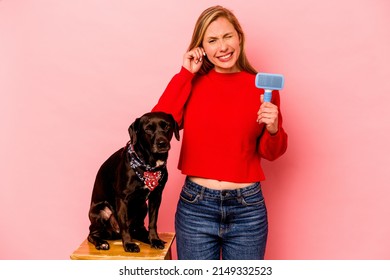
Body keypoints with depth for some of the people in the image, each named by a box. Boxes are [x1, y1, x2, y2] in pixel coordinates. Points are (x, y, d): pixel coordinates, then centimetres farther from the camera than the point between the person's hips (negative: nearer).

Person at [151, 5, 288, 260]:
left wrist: (273, 129, -14)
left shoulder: (261, 87, 0)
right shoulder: (193, 83, 2)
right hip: (195, 206, 0)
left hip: (248, 208, 0)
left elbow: (271, 153, 7)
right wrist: (185, 74, -8)